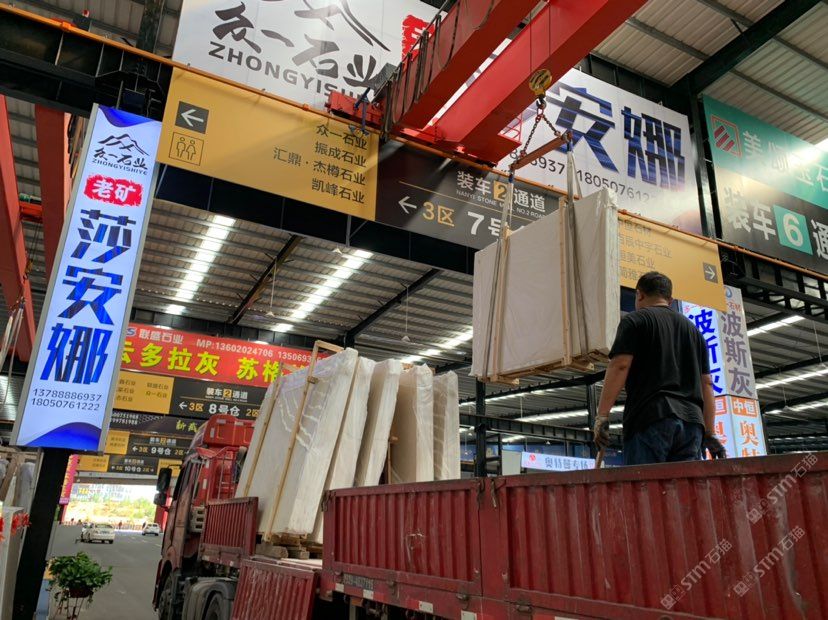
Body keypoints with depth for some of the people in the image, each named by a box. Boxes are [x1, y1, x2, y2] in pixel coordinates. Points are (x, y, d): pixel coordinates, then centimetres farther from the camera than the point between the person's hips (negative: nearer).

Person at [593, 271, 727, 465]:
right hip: (692, 421, 6)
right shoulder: (692, 329, 25)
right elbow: (706, 383, 20)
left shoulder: (635, 320, 7)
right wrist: (709, 433, 20)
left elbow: (619, 366, -7)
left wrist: (602, 415, -9)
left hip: (650, 419, -6)